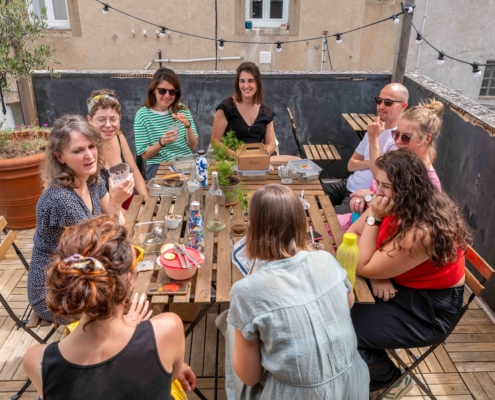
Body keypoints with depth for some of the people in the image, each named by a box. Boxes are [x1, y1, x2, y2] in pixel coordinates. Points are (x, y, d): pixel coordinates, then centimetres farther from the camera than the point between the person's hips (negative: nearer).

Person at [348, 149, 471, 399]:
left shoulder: (422, 232, -33)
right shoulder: (399, 205, -10)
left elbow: (363, 267, -24)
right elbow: (352, 235, -4)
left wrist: (374, 218, -28)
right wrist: (377, 276, -17)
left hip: (430, 309, -8)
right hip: (401, 285, 8)